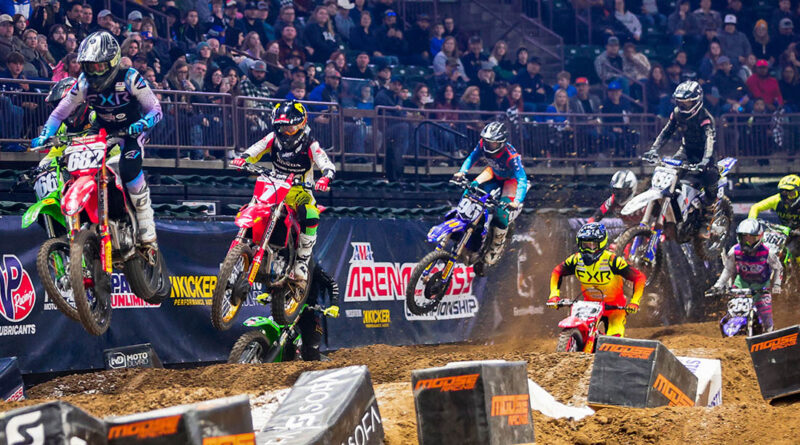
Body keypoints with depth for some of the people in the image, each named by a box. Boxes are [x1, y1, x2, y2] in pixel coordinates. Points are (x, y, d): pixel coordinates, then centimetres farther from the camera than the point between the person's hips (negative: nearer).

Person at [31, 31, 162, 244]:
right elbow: (60, 111, -3)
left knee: (129, 167, -32)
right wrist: (44, 135, -19)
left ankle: (147, 227, -21)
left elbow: (155, 108, -18)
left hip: (130, 130, -5)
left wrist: (144, 122, -40)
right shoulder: (84, 84, -8)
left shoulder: (130, 78, -19)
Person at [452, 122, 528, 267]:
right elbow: (472, 158, -7)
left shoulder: (511, 156, -40)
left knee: (502, 212, -18)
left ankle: (496, 247, 2)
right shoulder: (483, 144, -26)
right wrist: (462, 172, -25)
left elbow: (522, 180, -43)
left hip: (511, 178, -5)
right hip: (494, 172, 5)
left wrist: (517, 201, -57)